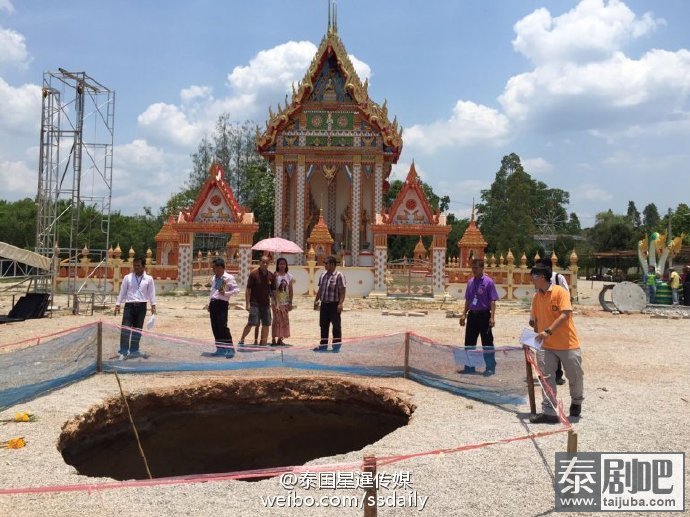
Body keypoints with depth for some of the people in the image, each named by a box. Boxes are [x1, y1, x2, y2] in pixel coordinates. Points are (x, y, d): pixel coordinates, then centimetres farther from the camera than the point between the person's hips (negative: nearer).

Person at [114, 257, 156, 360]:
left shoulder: (149, 279, 4)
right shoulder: (127, 277, 3)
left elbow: (151, 293, 6)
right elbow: (122, 292, 6)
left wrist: (153, 305, -2)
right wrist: (117, 304, 2)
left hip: (141, 306, 1)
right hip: (129, 305, -1)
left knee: (137, 330, 9)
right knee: (125, 329, -9)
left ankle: (134, 350, 20)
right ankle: (123, 352, -6)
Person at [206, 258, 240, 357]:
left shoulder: (228, 278, -7)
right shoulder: (213, 278, 16)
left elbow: (237, 289, -11)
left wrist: (225, 293, -21)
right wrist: (209, 303, 19)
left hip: (222, 303, -8)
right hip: (213, 303, 8)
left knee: (223, 326, -12)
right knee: (215, 327, 7)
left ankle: (230, 349, -7)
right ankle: (220, 349, 15)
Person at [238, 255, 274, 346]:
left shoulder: (271, 275, 6)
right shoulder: (254, 274, -7)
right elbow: (248, 289, -7)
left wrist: (272, 302, 7)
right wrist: (247, 303, -11)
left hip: (266, 304, 5)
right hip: (255, 303, -5)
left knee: (266, 324, 5)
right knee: (251, 323, -10)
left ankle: (263, 342, 15)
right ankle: (241, 340, 6)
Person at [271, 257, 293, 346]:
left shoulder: (289, 276, 6)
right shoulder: (275, 275, -5)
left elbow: (290, 290, 6)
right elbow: (273, 288, -9)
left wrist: (290, 302, 4)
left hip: (285, 302, 4)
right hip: (277, 301, -4)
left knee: (284, 320, 5)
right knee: (277, 319, -6)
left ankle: (280, 339, 13)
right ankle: (273, 338, 0)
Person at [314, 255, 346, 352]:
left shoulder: (339, 276, -9)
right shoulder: (323, 275, 12)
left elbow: (342, 292, -13)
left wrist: (340, 303, -20)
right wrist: (316, 300, 14)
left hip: (334, 304, -7)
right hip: (324, 304, 7)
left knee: (336, 326, 1)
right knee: (323, 325, 12)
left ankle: (336, 346, 9)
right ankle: (323, 345, 22)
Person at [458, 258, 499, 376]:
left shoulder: (488, 282, -9)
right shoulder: (470, 282, 9)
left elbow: (492, 301, -11)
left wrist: (492, 317, -18)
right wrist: (464, 314, 13)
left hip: (484, 315, -6)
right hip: (472, 315, 6)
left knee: (487, 343, 1)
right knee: (469, 343, 10)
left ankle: (490, 368, 10)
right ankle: (469, 367, 21)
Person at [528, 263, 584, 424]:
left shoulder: (560, 292, -12)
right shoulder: (536, 297, 6)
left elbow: (565, 315, -22)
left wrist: (548, 331, -29)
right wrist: (537, 337, 7)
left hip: (568, 344, -4)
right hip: (546, 346, 5)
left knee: (575, 376, 10)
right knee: (547, 378, -4)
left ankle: (576, 402, 36)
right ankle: (548, 412, -2)